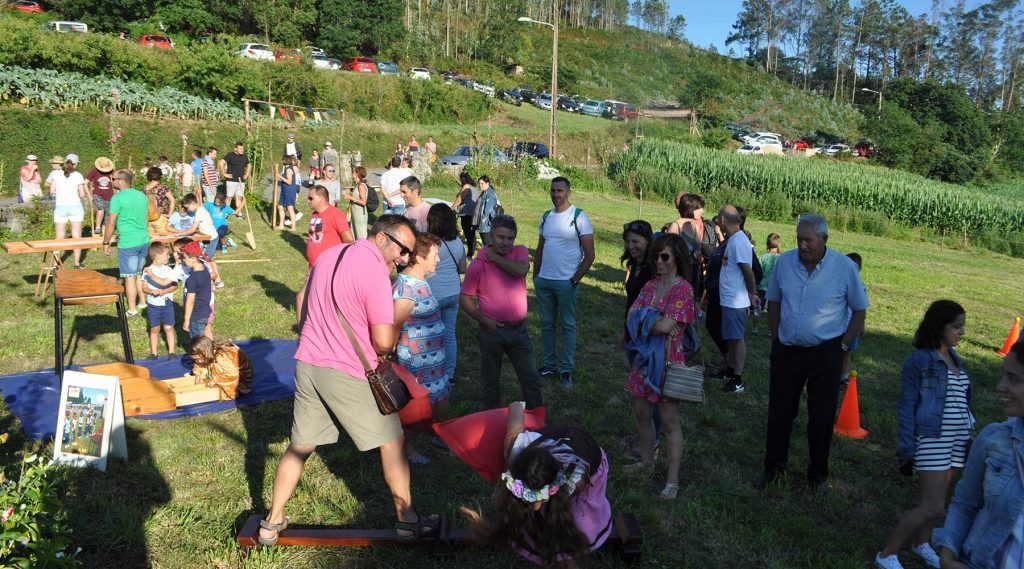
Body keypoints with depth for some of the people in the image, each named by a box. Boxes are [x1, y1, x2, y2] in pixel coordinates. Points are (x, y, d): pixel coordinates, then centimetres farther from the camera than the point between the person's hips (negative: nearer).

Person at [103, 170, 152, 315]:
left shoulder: (117, 198, -12)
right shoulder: (142, 196, 9)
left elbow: (110, 223, -11)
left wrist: (106, 243, -2)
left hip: (128, 243, -7)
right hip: (144, 241, 7)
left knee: (130, 277, 1)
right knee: (139, 274, 18)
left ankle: (132, 310, 7)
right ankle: (143, 303, 24)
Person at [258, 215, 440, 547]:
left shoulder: (328, 255, 8)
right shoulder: (375, 272, -17)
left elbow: (303, 314, 17)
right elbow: (384, 342, -21)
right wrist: (387, 349, 1)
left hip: (307, 365, 7)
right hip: (348, 374, -7)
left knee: (299, 447, 17)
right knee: (392, 443, 9)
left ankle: (272, 523, 25)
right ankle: (408, 521, 19)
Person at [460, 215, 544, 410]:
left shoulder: (520, 252, -2)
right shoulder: (478, 264, -9)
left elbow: (521, 270, -26)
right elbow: (464, 299, -5)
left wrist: (494, 256, -18)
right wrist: (483, 319, -15)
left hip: (519, 329, 2)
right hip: (493, 331, -2)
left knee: (531, 378, 11)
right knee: (490, 380, 14)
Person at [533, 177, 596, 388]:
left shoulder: (579, 217, -8)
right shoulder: (546, 216, 10)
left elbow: (589, 255, -8)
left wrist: (575, 280, -10)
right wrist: (535, 275, 11)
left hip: (566, 282, -5)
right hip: (543, 280, 6)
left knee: (568, 325, 4)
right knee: (547, 324, 12)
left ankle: (566, 369, 12)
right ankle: (549, 365, 22)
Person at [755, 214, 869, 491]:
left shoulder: (844, 267, -10)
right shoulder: (785, 261, -4)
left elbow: (860, 310, 0)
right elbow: (774, 301, 9)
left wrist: (843, 345, -5)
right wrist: (775, 337, 4)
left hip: (825, 353, -2)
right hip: (786, 350, 2)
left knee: (821, 416, 8)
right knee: (780, 411, 9)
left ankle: (817, 474, 25)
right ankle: (773, 466, 25)